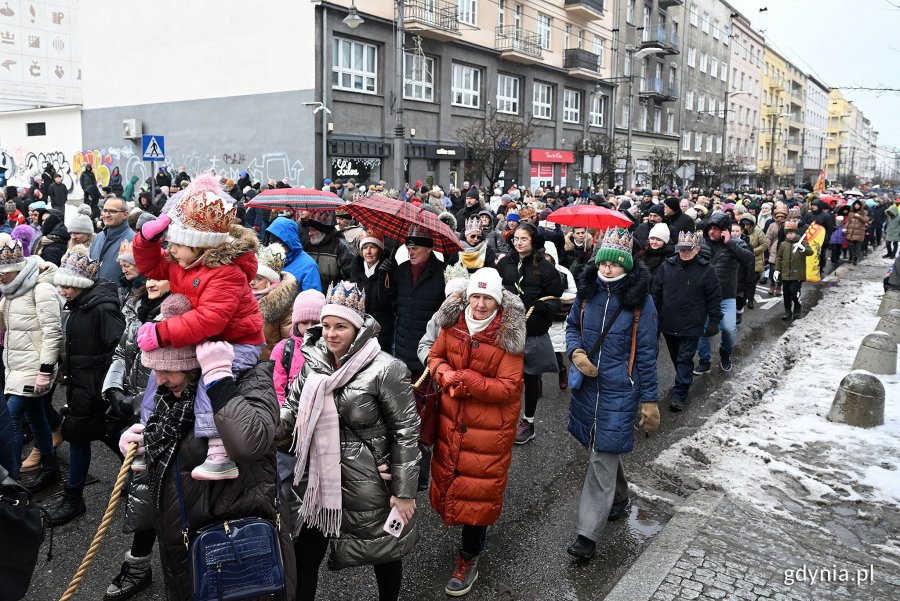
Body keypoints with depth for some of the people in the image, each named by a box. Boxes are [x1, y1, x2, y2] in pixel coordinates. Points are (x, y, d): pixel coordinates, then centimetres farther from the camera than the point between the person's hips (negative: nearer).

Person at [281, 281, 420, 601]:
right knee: (304, 557, 14)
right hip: (320, 481, 5)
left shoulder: (385, 369, -19)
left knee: (382, 552, 17)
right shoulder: (313, 361, -1)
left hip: (367, 486, -5)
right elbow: (292, 408, 6)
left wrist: (404, 492, -13)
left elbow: (406, 432, -15)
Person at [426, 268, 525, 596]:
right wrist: (444, 373, -16)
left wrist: (465, 381, -27)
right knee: (450, 474, 20)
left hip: (489, 427, -4)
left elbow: (509, 386, -20)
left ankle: (469, 558, 25)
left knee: (478, 488, 7)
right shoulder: (453, 323, -6)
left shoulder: (508, 335, -18)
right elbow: (435, 355, 7)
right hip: (452, 420, 4)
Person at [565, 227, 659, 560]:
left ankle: (588, 533, 1)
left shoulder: (639, 299, -11)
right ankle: (618, 498, 45)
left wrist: (649, 400, -5)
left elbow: (646, 353, -7)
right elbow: (572, 325, 13)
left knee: (603, 456, -5)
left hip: (620, 389, -5)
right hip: (587, 383, 5)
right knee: (599, 446, 20)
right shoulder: (588, 290, -1)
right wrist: (576, 351, -9)